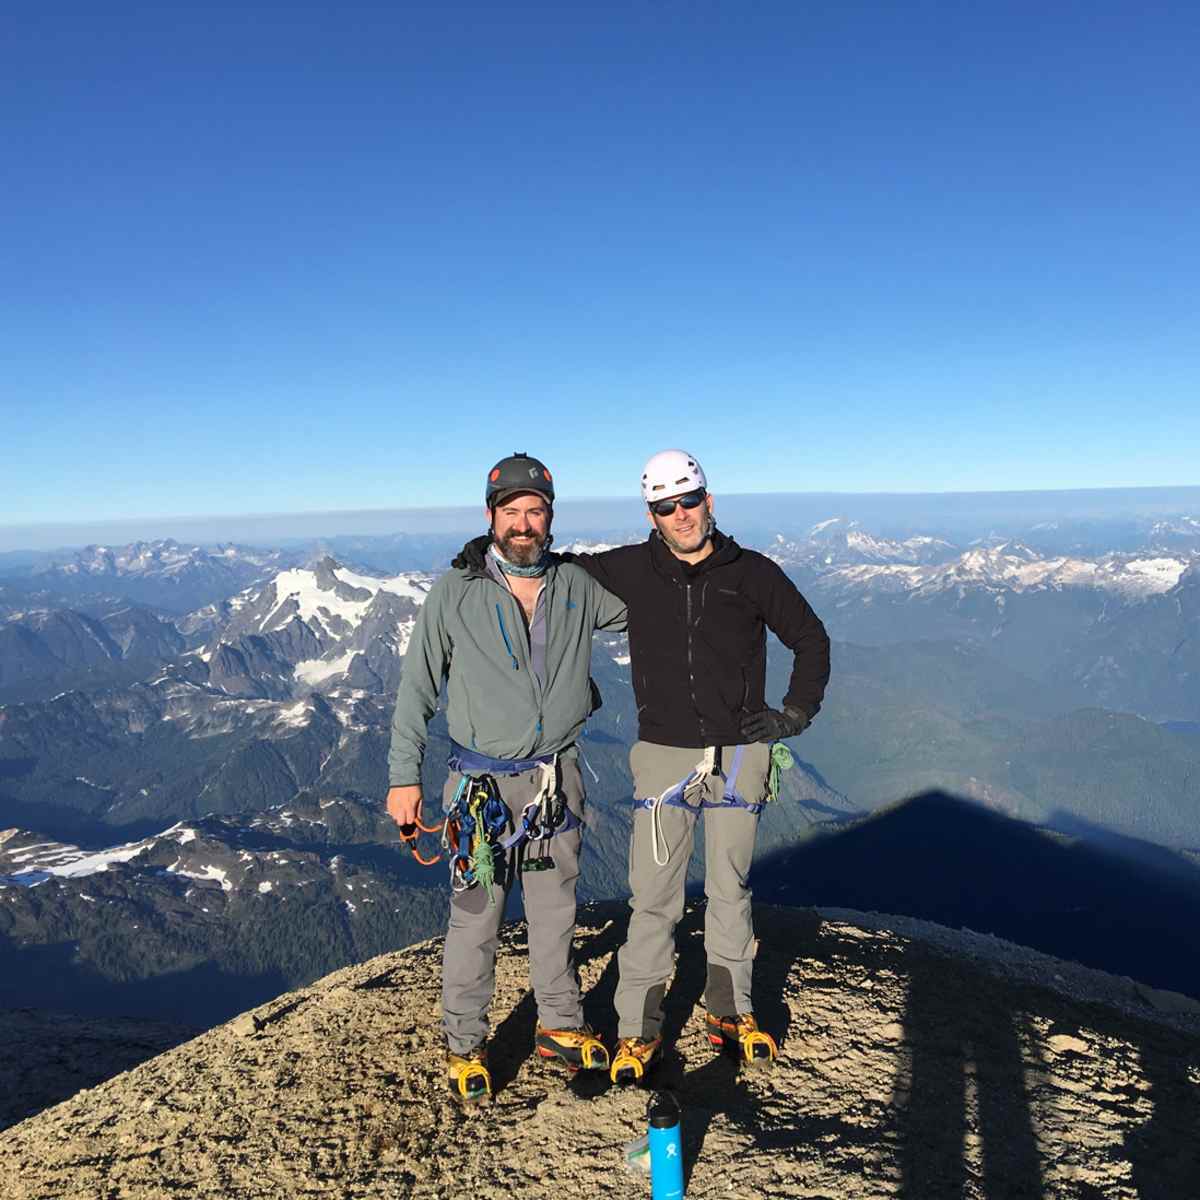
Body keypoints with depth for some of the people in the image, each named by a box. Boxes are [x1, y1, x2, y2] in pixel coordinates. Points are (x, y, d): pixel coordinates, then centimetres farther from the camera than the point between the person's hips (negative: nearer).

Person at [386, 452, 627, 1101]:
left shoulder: (577, 587, 0)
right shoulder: (455, 593, -8)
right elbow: (416, 688, -5)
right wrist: (404, 776, -8)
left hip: (558, 779, 3)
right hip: (484, 785, -3)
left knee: (556, 914, 17)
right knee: (475, 920, 6)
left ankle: (560, 1025, 37)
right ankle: (465, 1046, 27)